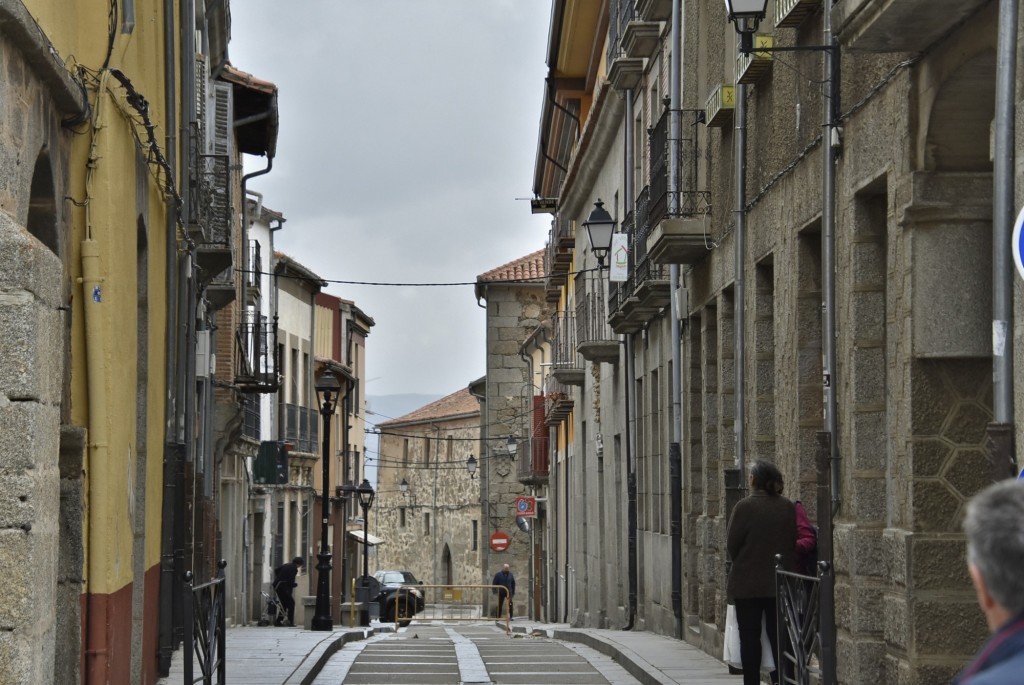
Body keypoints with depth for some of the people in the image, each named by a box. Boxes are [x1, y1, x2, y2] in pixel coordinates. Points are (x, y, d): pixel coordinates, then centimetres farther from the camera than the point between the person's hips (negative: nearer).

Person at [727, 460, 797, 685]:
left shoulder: (745, 506, -13)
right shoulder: (788, 508, -1)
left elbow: (732, 544, -8)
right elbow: (795, 542, 5)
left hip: (748, 583, -4)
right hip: (781, 583, 4)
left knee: (750, 637, 3)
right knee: (778, 636, 8)